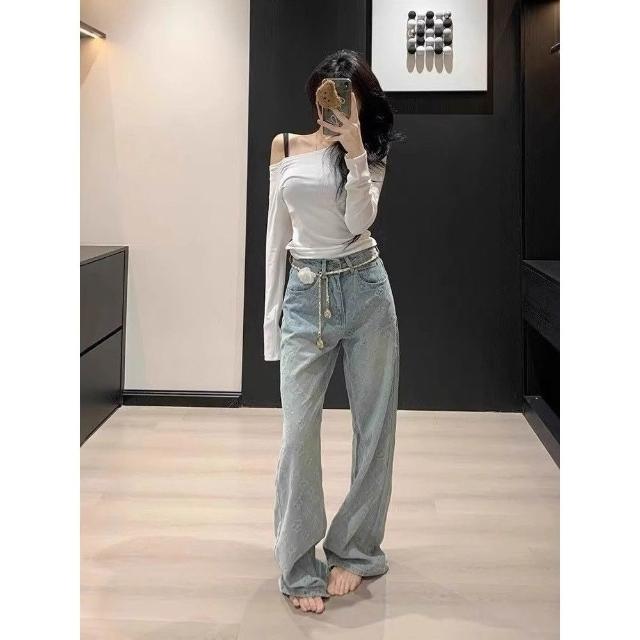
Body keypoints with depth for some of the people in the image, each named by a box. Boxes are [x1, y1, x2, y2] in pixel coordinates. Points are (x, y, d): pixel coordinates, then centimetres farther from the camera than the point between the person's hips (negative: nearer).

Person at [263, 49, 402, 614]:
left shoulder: (369, 154, 6)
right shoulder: (286, 147, 9)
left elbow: (359, 221, -13)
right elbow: (277, 234, 9)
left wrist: (354, 149, -17)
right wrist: (271, 314, 6)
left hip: (364, 289, 0)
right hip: (306, 293, 0)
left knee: (374, 425, 4)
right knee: (299, 431, -5)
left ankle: (352, 552, 20)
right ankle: (299, 569, 7)